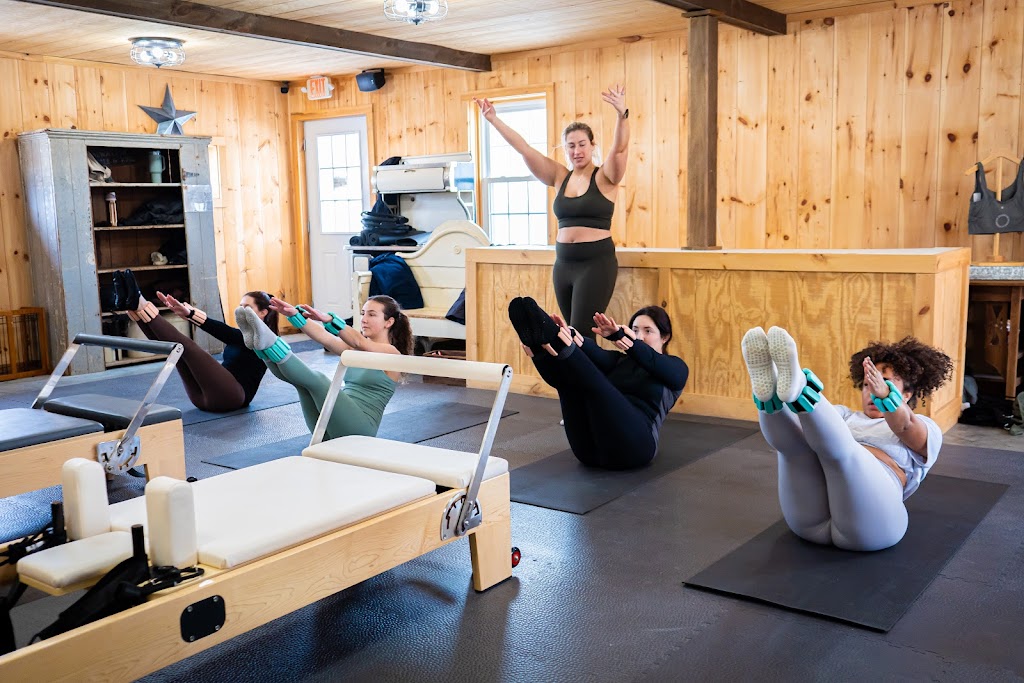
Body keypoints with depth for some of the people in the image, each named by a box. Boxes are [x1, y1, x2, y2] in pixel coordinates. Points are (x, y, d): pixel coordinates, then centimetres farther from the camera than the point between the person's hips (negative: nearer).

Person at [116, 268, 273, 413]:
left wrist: (191, 314, -28)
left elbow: (224, 332, -16)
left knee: (187, 346, -22)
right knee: (174, 345, -5)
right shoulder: (240, 336, 27)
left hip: (230, 397, -8)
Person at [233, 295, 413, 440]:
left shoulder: (391, 353, -1)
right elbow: (324, 338, 2)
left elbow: (359, 342, -20)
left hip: (358, 429, -6)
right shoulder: (355, 349, 19)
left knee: (316, 379, -28)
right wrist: (295, 314, -13)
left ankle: (269, 342, -38)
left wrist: (328, 319, -35)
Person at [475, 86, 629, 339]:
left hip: (597, 263, -5)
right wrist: (493, 119, -2)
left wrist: (622, 114, -39)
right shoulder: (560, 177, 9)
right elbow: (524, 148, 4)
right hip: (564, 263, 6)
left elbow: (619, 148, -21)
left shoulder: (605, 177, -3)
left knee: (580, 333, -9)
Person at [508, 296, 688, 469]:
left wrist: (620, 335, -31)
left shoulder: (674, 367, 16)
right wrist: (571, 335, -24)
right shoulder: (620, 360, 27)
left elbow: (654, 363, -10)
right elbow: (598, 355, 1)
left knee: (595, 381, -29)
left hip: (631, 446, -4)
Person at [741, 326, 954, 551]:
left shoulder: (924, 429, 24)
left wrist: (884, 394, -28)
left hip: (867, 521, -2)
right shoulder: (846, 417, 33)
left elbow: (905, 425, -3)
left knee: (839, 447, -30)